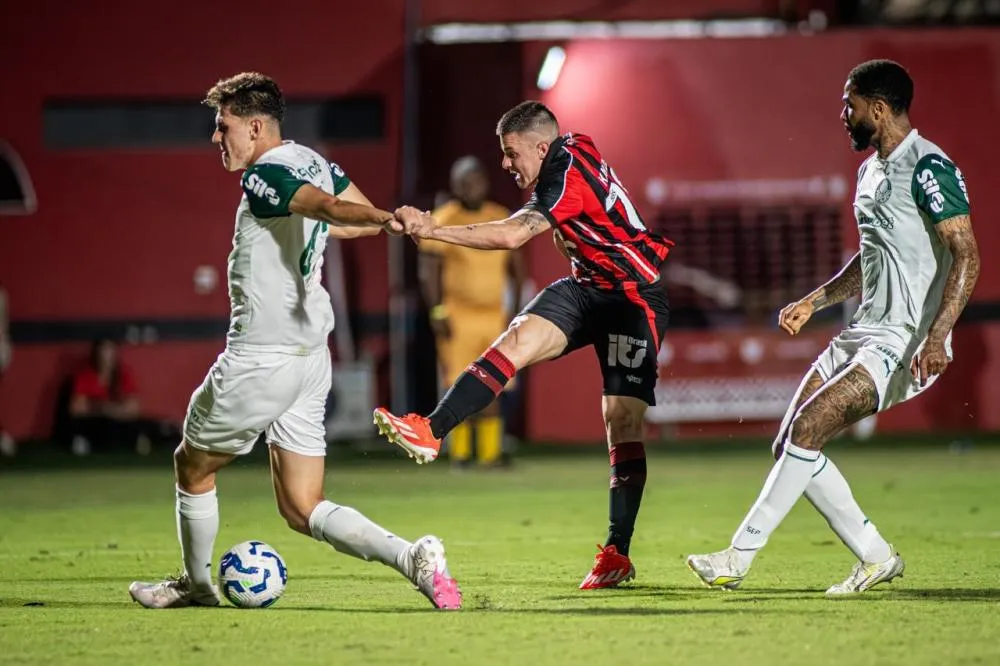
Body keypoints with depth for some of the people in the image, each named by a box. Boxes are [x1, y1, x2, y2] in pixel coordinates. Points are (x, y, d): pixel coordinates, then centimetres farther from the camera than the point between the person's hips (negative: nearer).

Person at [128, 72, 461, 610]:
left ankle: (196, 585, 31)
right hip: (311, 355, 9)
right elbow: (366, 213, 18)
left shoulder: (265, 177, -15)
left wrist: (386, 219, -51)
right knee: (303, 510, 8)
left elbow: (328, 205, -32)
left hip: (262, 359, -9)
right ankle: (411, 557, -11)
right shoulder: (312, 161, 9)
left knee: (192, 466, 17)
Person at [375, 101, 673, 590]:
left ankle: (617, 553, -5)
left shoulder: (569, 175, -23)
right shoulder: (573, 150, 4)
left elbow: (512, 236, -34)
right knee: (516, 341, -16)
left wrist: (434, 231, -36)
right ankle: (430, 432, -28)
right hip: (586, 288, 9)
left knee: (623, 425, -8)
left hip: (633, 298, -9)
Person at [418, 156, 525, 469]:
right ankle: (459, 452, 5)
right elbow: (428, 271, -6)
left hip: (494, 315, 4)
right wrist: (438, 313, -12)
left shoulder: (502, 220, 8)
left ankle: (490, 453, 6)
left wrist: (517, 309, 9)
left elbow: (515, 267, 16)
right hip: (458, 318, -4)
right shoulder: (442, 222, -6)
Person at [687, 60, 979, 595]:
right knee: (790, 445, 2)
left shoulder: (928, 168, -13)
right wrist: (815, 300, 22)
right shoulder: (871, 171, 16)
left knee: (806, 429, -20)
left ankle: (739, 558, -13)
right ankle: (876, 558, 10)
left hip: (906, 341, -10)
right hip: (863, 331, 10)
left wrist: (936, 336, -29)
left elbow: (966, 258, -20)